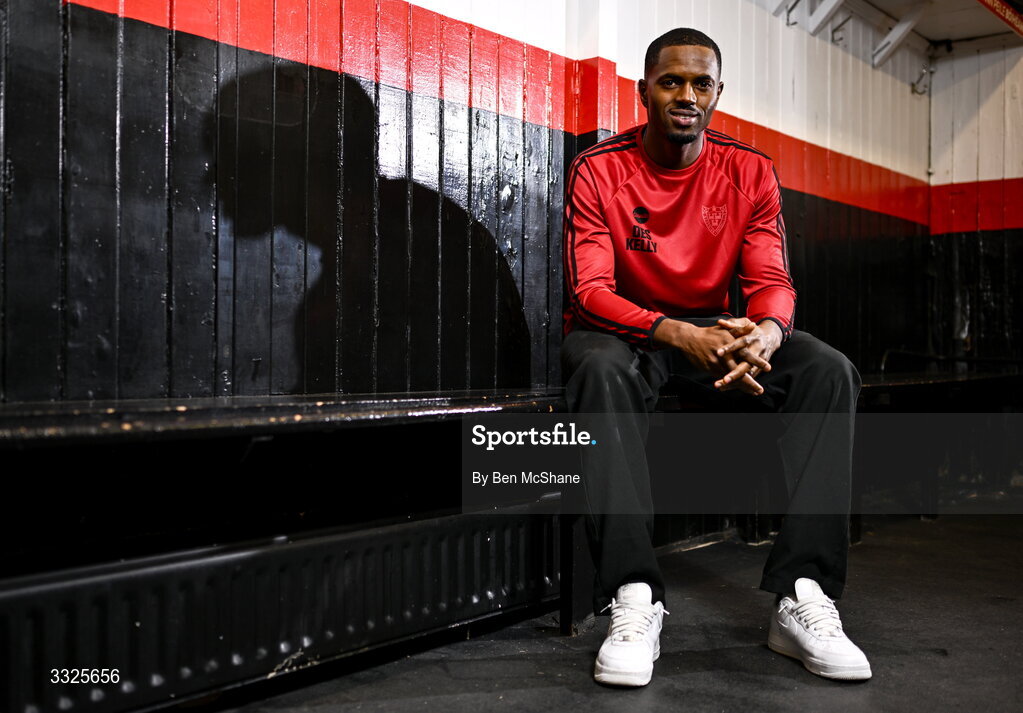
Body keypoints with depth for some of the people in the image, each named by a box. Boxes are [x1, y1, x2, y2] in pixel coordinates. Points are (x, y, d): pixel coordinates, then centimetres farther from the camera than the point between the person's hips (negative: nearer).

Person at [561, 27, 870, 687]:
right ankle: (634, 602, -37)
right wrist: (678, 335, -35)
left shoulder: (750, 171, 0)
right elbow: (589, 289, -18)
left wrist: (767, 333, -32)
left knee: (830, 372, -22)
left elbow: (772, 280, -6)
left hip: (714, 328, 3)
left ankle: (804, 598, -24)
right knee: (602, 370, -39)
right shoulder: (599, 170, -9)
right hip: (622, 327, -3)